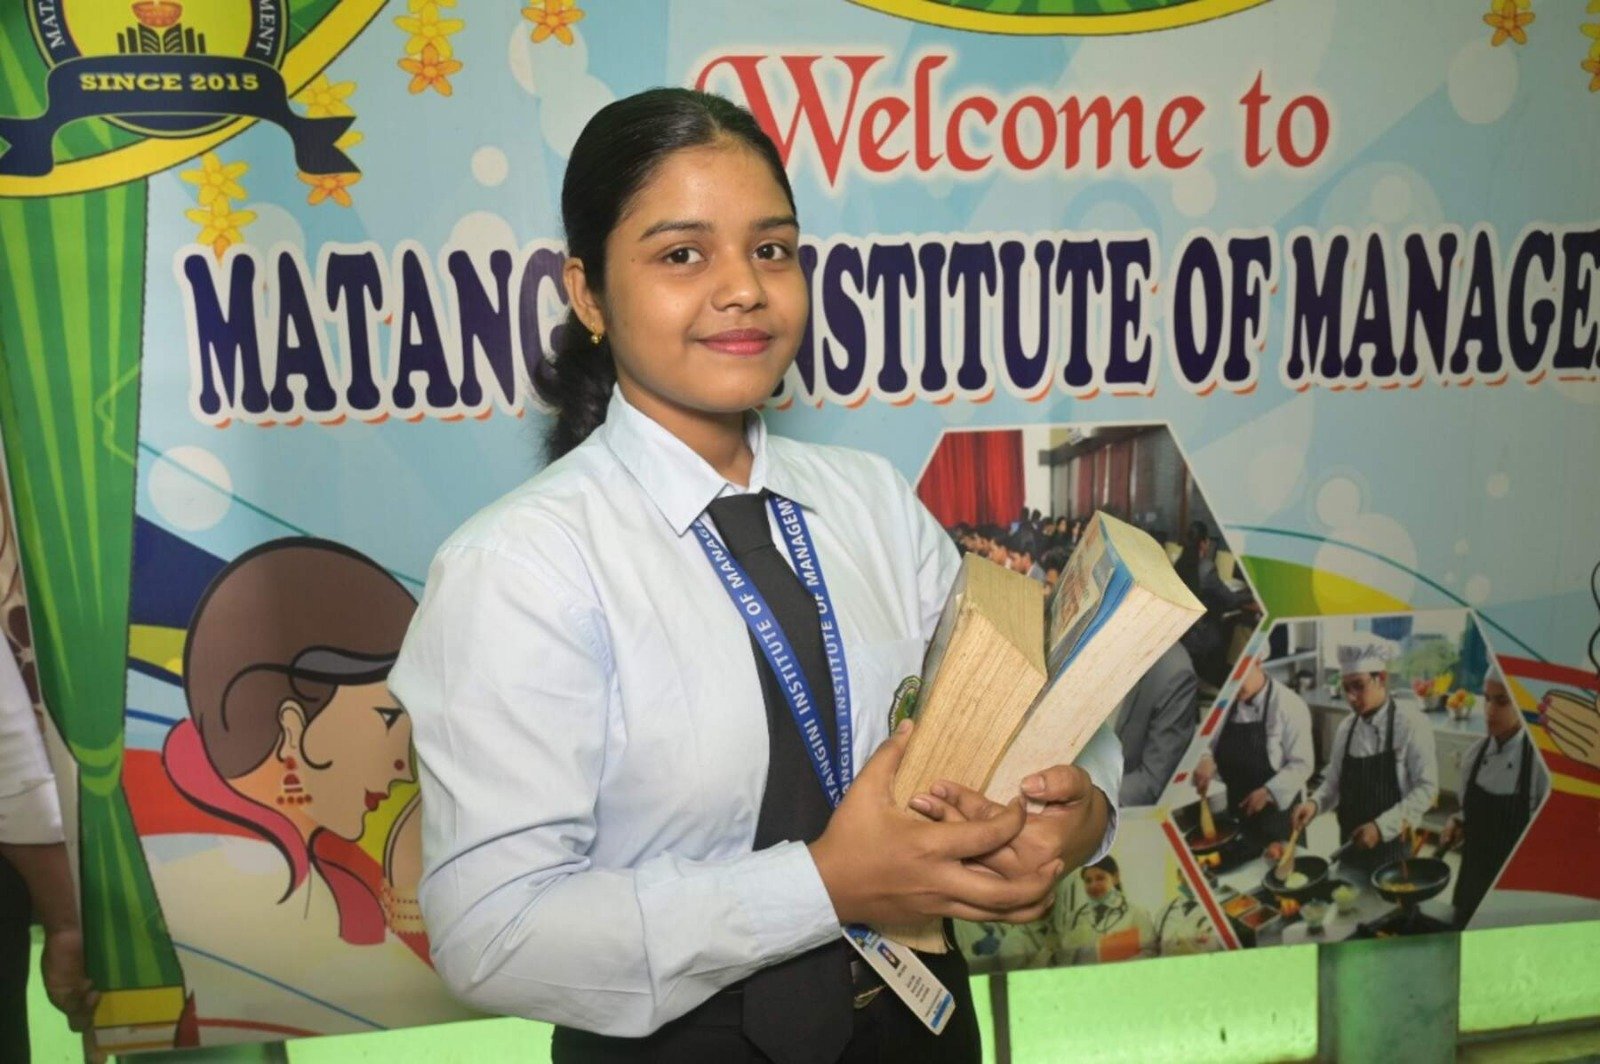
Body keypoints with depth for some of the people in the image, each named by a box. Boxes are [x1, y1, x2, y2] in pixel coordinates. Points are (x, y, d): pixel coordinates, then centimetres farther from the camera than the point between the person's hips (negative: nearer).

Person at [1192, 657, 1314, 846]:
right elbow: (1208, 743, 6)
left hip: (1276, 812, -5)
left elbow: (1301, 764, -15)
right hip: (1238, 811, 5)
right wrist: (1205, 760, -16)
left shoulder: (1289, 706, -15)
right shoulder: (1227, 704, 3)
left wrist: (1269, 792, -26)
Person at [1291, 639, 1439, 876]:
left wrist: (1381, 827, -22)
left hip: (1393, 850, -5)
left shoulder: (1410, 724, -13)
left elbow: (1427, 788, -15)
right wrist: (1314, 804, -10)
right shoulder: (1345, 728, 3)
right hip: (1352, 847, 5)